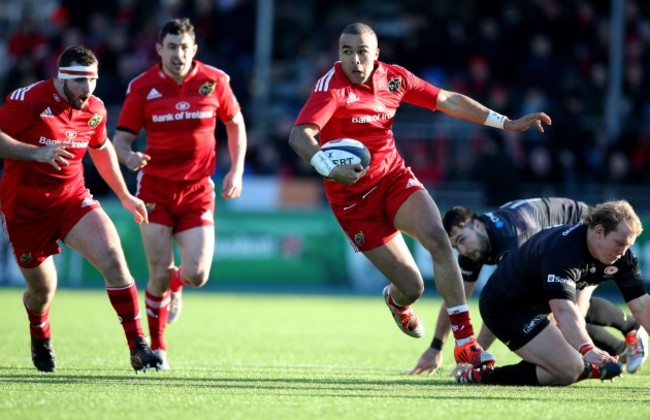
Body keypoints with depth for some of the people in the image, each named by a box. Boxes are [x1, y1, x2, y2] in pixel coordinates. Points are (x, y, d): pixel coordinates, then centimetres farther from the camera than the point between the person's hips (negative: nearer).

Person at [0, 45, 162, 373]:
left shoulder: (94, 110, 2)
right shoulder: (29, 100, -16)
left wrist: (124, 196, 23)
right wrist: (37, 152, -32)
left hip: (72, 199, 3)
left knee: (112, 257, -21)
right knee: (42, 289, 6)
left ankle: (138, 348, -18)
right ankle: (40, 339, 44)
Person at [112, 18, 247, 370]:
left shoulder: (214, 81, -3)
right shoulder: (142, 87, -4)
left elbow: (235, 124, 12)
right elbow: (121, 138, -1)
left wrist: (236, 171, 3)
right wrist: (129, 156, -24)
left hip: (197, 192, 1)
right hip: (155, 190, -1)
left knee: (196, 275, -10)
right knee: (159, 276, -5)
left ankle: (176, 284, 29)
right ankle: (156, 347, 17)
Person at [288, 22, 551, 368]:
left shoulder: (393, 77, -1)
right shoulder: (331, 87, -19)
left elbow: (447, 100, 7)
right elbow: (299, 136, -32)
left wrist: (506, 123, 3)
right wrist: (330, 170, -51)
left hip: (394, 177, 4)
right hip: (353, 196, -4)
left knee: (437, 237, -25)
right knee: (411, 286, -6)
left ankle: (465, 339, -20)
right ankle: (396, 300, 36)